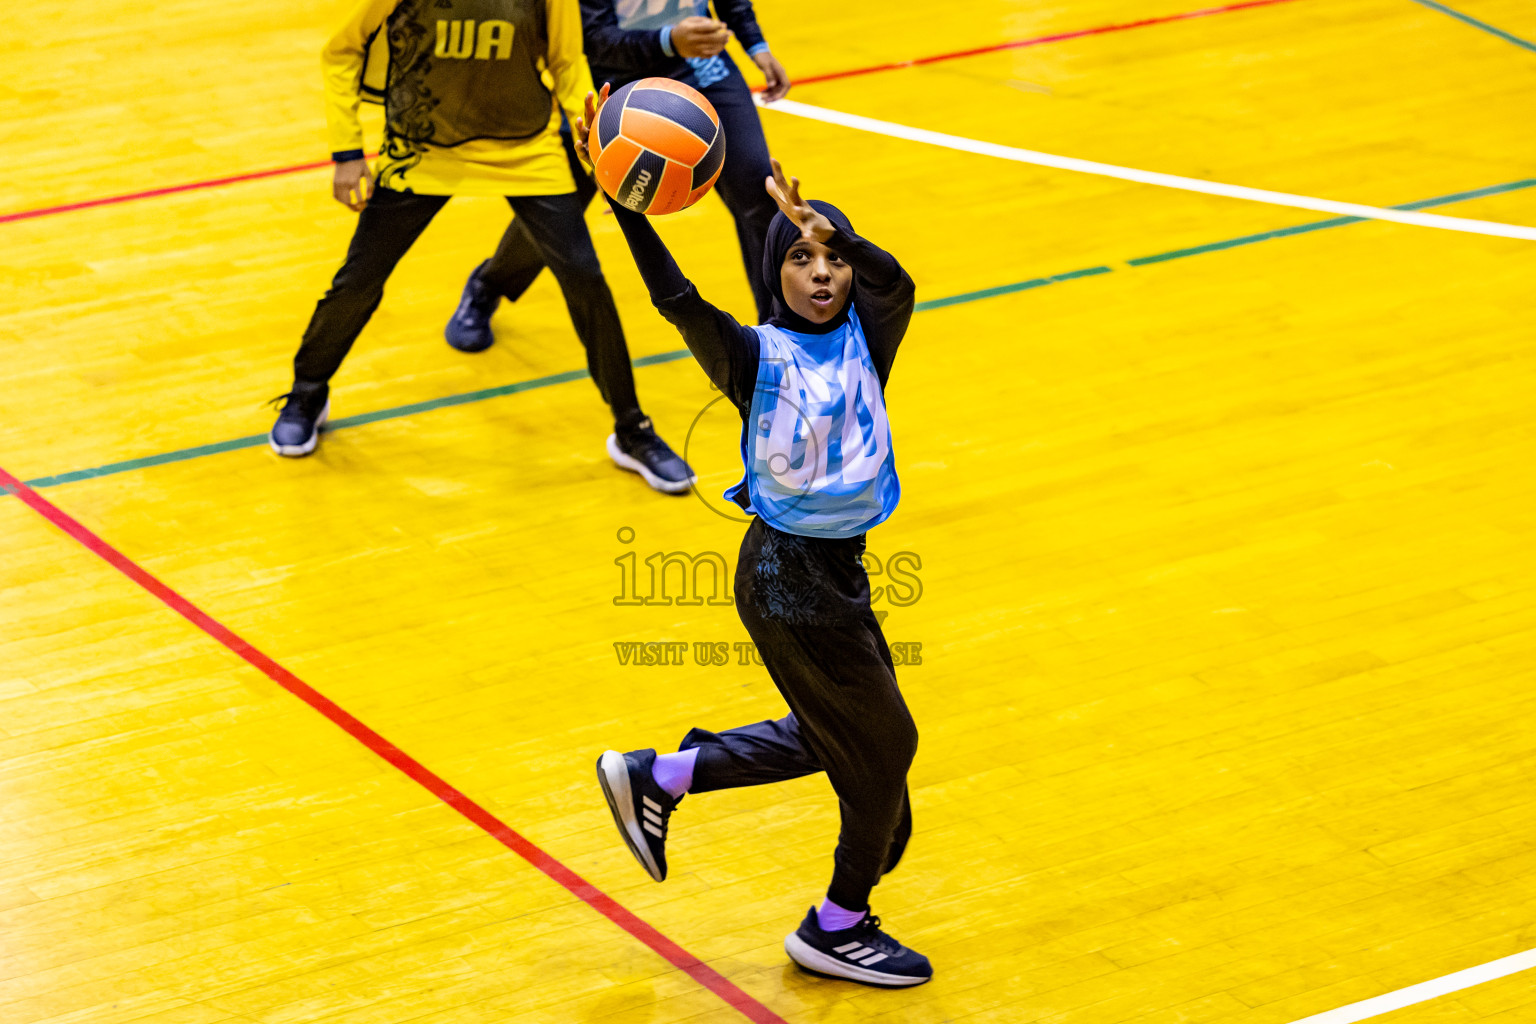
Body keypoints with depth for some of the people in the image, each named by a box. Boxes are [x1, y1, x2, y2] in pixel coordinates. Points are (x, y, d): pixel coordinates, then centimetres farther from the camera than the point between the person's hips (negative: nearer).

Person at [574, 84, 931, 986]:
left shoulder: (865, 341, -2)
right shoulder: (757, 356, -12)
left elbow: (893, 281, -24)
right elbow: (678, 300, -28)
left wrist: (828, 230, -43)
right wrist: (624, 204, -39)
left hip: (839, 569, 6)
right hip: (788, 578, -6)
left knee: (830, 737, 21)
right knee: (884, 742, 4)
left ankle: (656, 778, 34)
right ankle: (839, 926, 24)